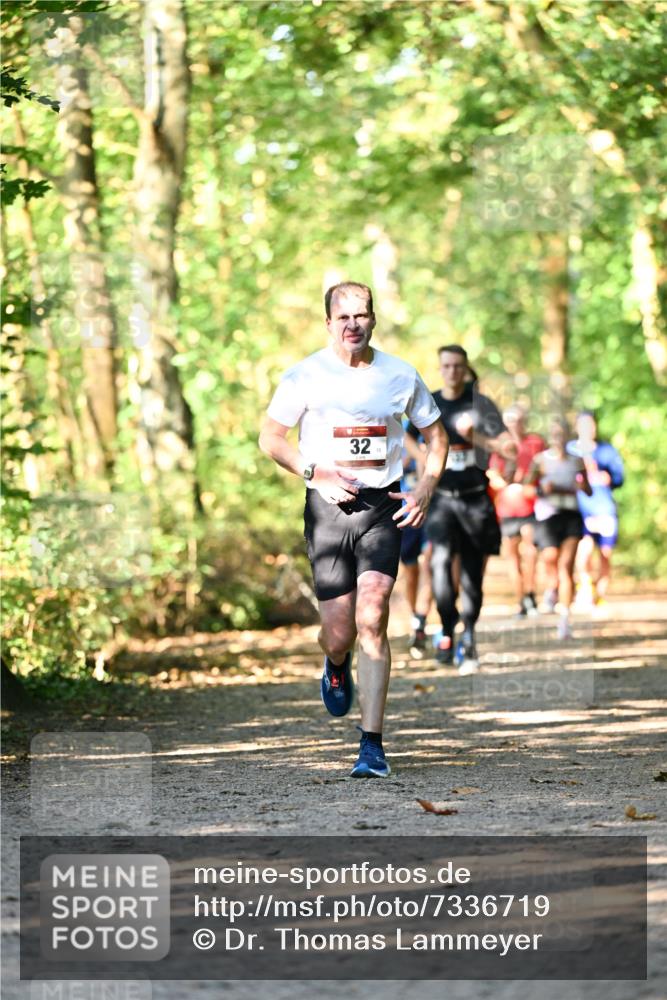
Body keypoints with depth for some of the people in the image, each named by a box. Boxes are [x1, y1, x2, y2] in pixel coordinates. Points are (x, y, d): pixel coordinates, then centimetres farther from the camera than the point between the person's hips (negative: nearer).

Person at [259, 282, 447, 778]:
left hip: (382, 506, 0)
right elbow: (270, 437, 4)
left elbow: (436, 435, 17)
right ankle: (337, 668, 40)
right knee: (339, 635, -1)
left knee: (372, 619, -15)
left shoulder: (401, 375, 5)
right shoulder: (306, 375, 0)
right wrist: (318, 474, -10)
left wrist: (425, 489, 2)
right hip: (327, 508, 0)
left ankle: (372, 746, -12)